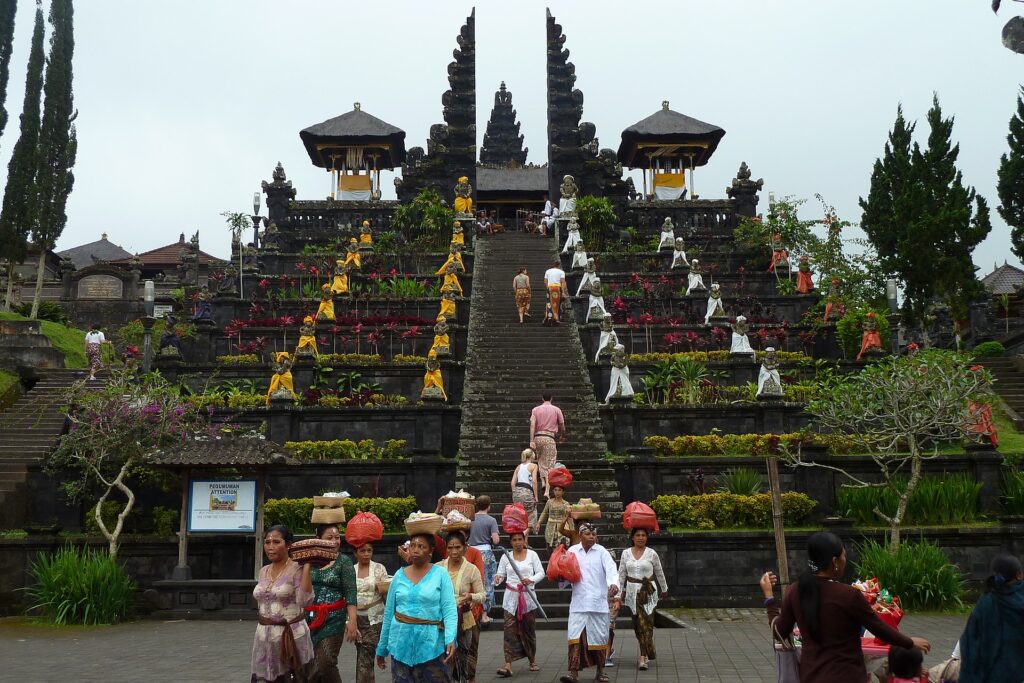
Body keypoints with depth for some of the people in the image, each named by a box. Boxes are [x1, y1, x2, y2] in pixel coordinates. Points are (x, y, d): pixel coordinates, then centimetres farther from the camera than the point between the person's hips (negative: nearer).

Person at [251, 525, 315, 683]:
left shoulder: (297, 570, -11)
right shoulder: (263, 571, 9)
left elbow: (304, 600, -26)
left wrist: (307, 568, -28)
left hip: (291, 635, -6)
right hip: (264, 636, 6)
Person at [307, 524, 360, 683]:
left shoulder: (344, 561, -2)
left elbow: (350, 593, -9)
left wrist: (352, 621, -16)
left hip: (333, 619, -3)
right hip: (309, 618, 3)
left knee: (325, 664, -9)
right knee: (309, 664, 5)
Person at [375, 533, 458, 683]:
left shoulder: (440, 574, -5)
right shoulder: (399, 575, 5)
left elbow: (449, 610, -11)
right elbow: (388, 613, 10)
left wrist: (451, 639, -26)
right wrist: (382, 647, 12)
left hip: (431, 643, -3)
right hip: (401, 643, 3)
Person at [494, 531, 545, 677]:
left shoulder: (532, 554, 1)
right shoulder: (505, 557, 3)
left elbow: (541, 573, 0)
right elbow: (501, 574, 2)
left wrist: (531, 580, -18)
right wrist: (497, 579, -20)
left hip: (528, 597, 0)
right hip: (511, 598, 0)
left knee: (529, 629, 9)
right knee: (510, 630, -9)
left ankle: (532, 660, 27)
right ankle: (508, 665, -13)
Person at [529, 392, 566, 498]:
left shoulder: (535, 410, 6)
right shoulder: (556, 410, 5)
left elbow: (532, 425, -4)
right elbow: (562, 426, 9)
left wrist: (531, 441, -9)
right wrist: (562, 437, 27)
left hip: (538, 437, 2)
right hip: (549, 438, -2)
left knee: (540, 461, 23)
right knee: (549, 465, 0)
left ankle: (543, 481, 7)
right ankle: (547, 491, -8)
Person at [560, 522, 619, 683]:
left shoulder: (602, 552, 0)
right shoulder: (572, 551, 5)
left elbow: (611, 569, -15)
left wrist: (613, 583, -33)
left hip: (598, 602, -1)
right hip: (578, 602, 1)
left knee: (599, 637, 8)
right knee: (575, 637, -6)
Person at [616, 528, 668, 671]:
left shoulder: (652, 554, -2)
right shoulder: (626, 553, 3)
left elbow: (659, 573, 10)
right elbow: (621, 574, 7)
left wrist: (664, 589, 19)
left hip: (648, 591, -2)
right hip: (632, 591, 2)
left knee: (646, 623, -8)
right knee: (638, 623, 8)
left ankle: (643, 657, -5)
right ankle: (649, 652, 28)